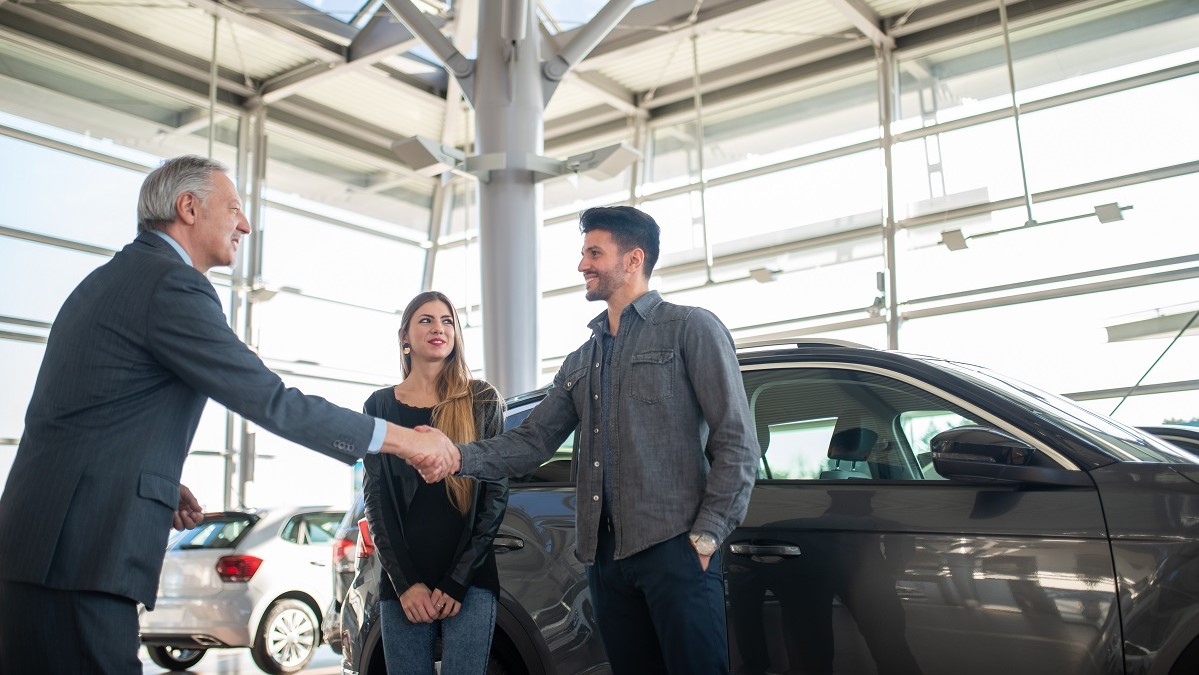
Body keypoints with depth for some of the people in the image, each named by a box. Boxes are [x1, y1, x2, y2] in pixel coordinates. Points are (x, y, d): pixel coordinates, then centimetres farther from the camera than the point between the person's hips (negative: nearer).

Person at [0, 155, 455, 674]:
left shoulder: (109, 279, 19)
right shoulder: (172, 285, -12)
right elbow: (271, 402, -16)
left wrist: (161, 483, 14)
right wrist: (401, 438, -11)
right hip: (83, 554, -10)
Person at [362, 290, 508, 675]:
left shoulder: (481, 401, 4)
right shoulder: (380, 406, 9)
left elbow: (496, 493, 1)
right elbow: (376, 500, 6)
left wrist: (456, 582, -5)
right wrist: (405, 582, -4)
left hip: (469, 581, -1)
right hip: (402, 582, 2)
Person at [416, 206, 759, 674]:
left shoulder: (690, 328, 2)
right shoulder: (581, 362, 20)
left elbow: (736, 441, -5)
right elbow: (533, 440, 12)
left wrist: (707, 535, -12)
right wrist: (458, 457, -6)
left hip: (674, 548, -6)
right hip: (604, 554, 6)